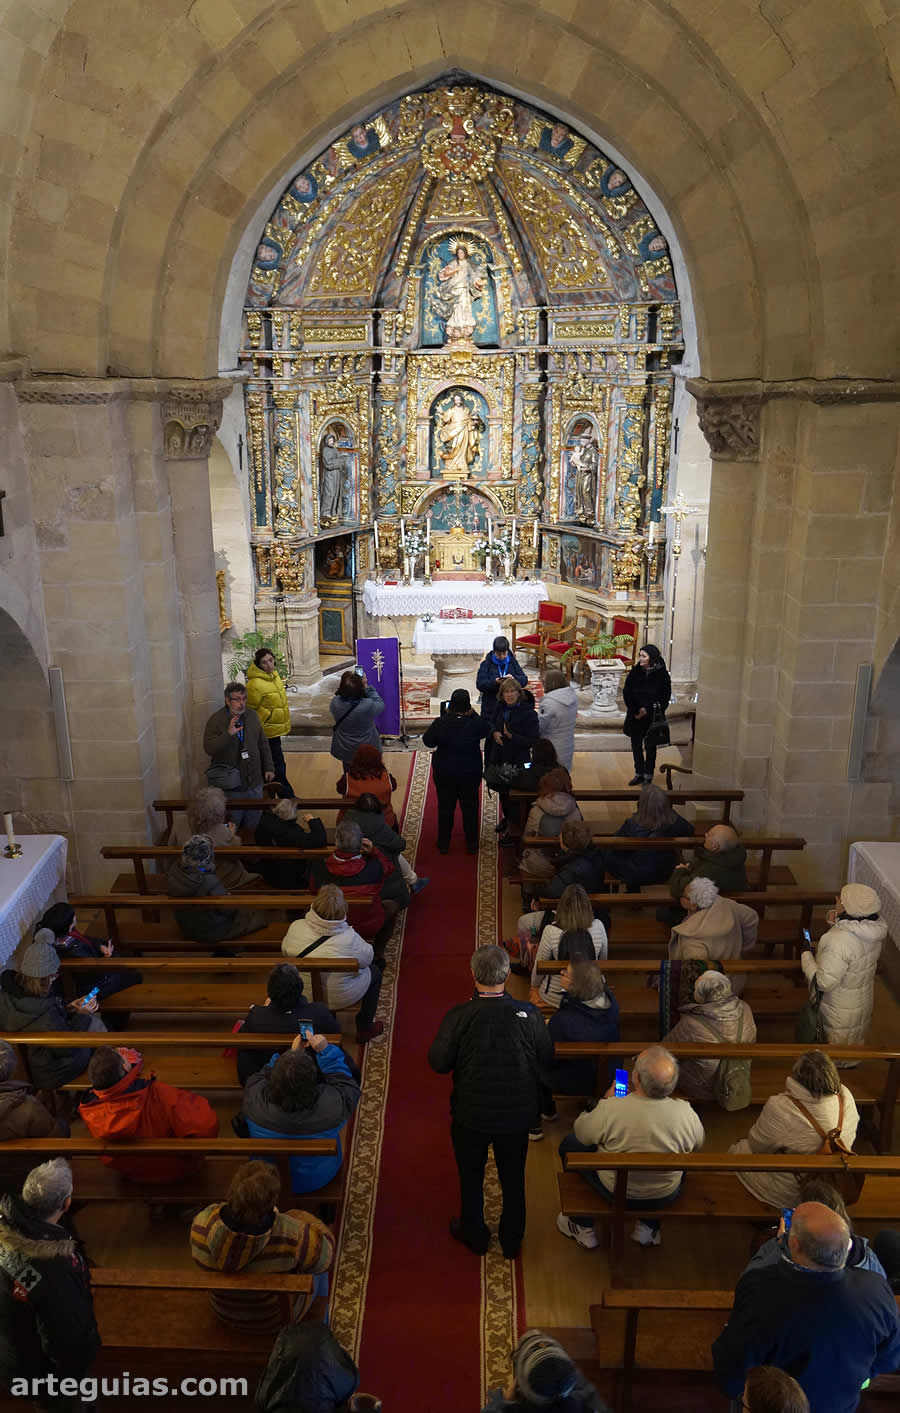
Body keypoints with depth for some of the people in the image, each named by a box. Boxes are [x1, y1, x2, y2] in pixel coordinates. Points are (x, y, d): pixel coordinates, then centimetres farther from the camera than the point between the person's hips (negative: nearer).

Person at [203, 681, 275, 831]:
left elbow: (263, 744, 13)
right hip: (230, 785, -4)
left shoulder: (252, 715, 4)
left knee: (254, 824, 14)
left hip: (254, 782, 4)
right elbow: (209, 748, -21)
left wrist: (269, 768, 10)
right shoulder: (216, 720, -11)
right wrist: (228, 733, -32)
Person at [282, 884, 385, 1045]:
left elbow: (285, 951, -2)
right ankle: (365, 1029, 36)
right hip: (339, 998, -5)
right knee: (374, 971, 24)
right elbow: (367, 957, -12)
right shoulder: (349, 938, -31)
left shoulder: (296, 928, -22)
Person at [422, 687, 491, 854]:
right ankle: (472, 845, 26)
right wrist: (474, 714, 6)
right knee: (470, 808, 16)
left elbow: (428, 742, -5)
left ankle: (443, 845, 25)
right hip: (470, 773, 0)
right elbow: (487, 729, 3)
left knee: (445, 808, 15)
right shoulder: (475, 723, -20)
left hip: (444, 773, 0)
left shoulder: (440, 723, -19)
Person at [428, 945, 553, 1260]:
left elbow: (438, 1063, -15)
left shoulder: (458, 1017, -24)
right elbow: (547, 1060, -8)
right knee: (513, 1179, 24)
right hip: (518, 1115, 1)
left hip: (471, 1116, -1)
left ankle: (474, 1235, 44)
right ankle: (512, 1241, 42)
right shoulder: (529, 1015, -21)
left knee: (471, 1177, 24)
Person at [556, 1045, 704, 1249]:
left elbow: (580, 1132, -9)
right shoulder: (686, 1113, -25)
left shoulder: (609, 1110, -31)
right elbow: (698, 1144, -1)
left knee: (570, 1144, 21)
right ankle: (648, 1227, 33)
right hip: (666, 1196, 2)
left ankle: (583, 1228, 33)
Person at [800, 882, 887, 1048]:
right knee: (853, 1048, 30)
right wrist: (835, 926, -8)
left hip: (839, 1013, -7)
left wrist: (806, 955, -18)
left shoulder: (839, 941, -38)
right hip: (863, 1002, 7)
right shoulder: (874, 928, -14)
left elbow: (823, 982, -32)